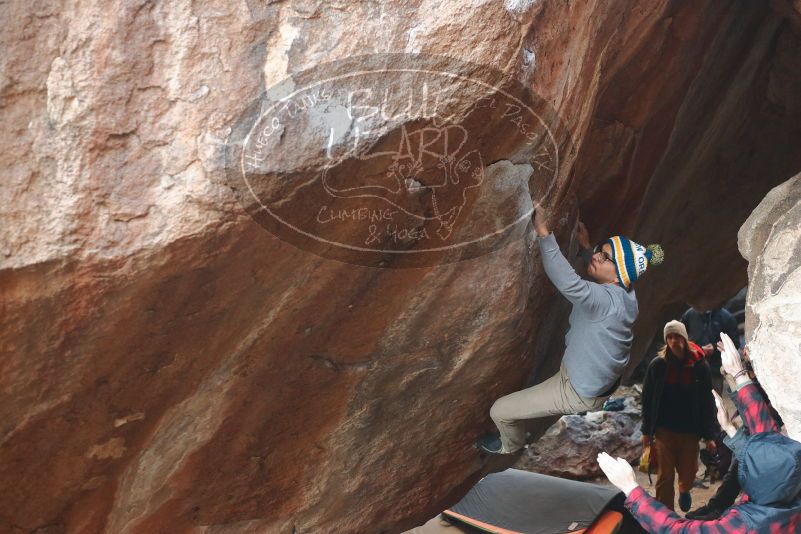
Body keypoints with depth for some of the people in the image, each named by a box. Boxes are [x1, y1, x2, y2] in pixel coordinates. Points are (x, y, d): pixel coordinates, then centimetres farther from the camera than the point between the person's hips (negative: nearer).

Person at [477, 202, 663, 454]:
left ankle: (511, 445, 33)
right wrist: (587, 246, 4)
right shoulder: (622, 292, -10)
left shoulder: (608, 301, -38)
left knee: (500, 411, -1)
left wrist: (543, 232, -55)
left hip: (580, 394, -9)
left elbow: (568, 283, -56)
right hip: (601, 380, 9)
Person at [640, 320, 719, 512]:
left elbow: (707, 402, -1)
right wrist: (647, 431, 3)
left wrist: (709, 436, -3)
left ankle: (684, 490, 47)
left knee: (688, 473, 11)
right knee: (665, 477, -2)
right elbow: (647, 400, 4)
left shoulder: (700, 366, -3)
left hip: (690, 431, 0)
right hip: (664, 430, 0)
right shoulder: (657, 365, -2)